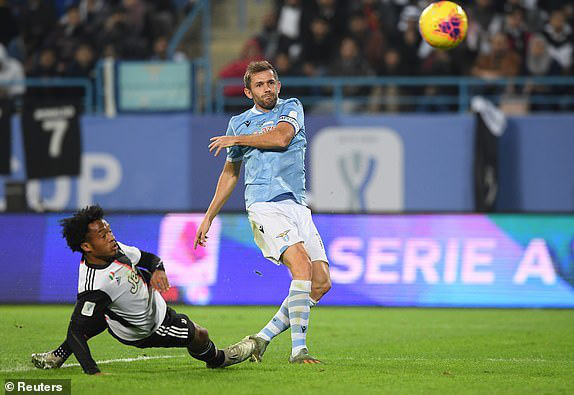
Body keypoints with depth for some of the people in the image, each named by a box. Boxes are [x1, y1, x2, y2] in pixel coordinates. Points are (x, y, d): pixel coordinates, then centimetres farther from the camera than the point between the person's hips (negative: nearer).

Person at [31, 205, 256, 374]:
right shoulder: (93, 287, -40)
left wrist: (158, 269, -22)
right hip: (145, 332, -7)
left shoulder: (114, 249, -18)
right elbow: (75, 332, -37)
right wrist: (93, 373, -44)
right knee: (199, 338, 2)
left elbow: (148, 258, 1)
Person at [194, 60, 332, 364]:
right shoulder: (239, 122, 15)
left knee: (321, 282, -6)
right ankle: (298, 349, -27)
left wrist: (235, 139, 0)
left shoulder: (291, 108, 13)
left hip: (297, 204, 3)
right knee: (302, 266, -25)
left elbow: (281, 137, -10)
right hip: (264, 205, -3)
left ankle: (263, 338, 6)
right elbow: (230, 172, 26)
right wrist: (208, 217, 26)